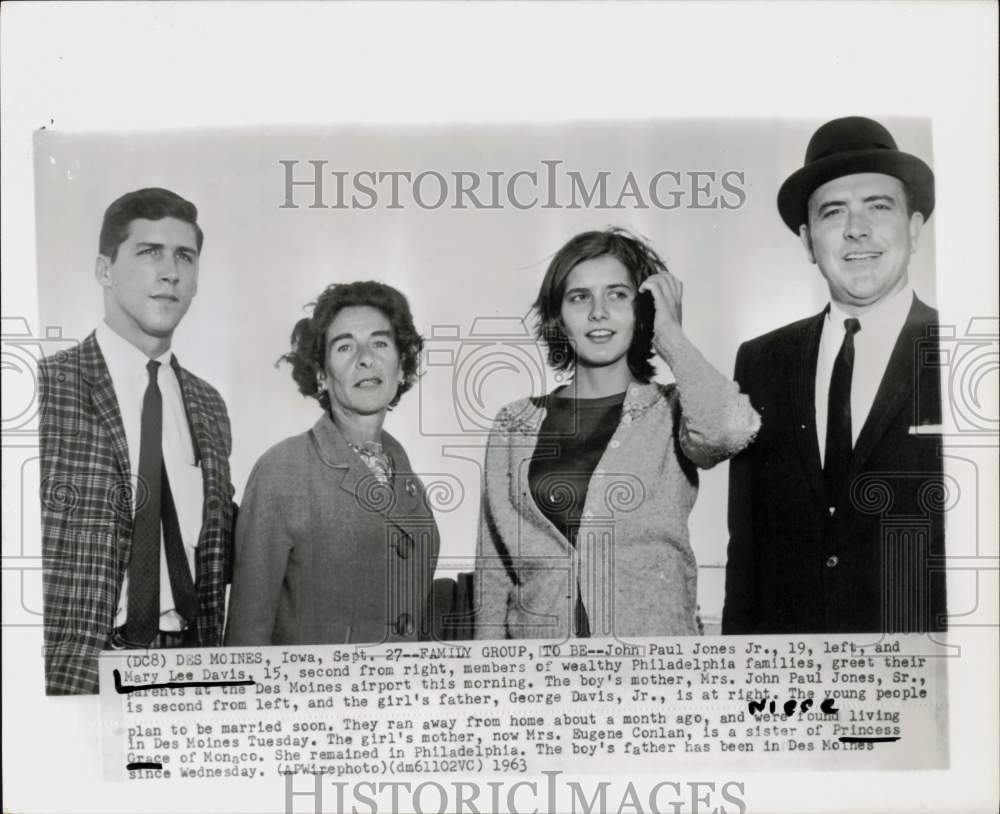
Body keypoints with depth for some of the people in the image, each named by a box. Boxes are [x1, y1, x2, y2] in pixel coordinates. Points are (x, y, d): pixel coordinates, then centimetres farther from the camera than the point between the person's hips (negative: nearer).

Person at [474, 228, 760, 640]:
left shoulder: (672, 413, -1)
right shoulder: (515, 424, 5)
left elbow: (730, 429, -25)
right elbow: (494, 567, 8)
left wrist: (670, 334, -10)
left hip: (656, 647, -2)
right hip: (535, 635, 2)